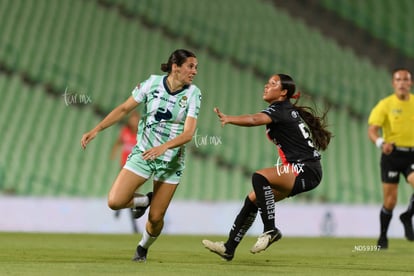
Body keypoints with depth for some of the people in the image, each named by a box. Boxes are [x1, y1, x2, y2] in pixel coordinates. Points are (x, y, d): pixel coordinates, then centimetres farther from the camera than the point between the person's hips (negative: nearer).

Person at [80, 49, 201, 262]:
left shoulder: (193, 94, -9)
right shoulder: (152, 83, -8)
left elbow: (188, 133, -17)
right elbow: (124, 109, 1)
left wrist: (164, 147, -34)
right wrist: (96, 129, -6)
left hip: (171, 161, 0)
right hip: (143, 154, 0)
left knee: (156, 218, 0)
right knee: (114, 202, -14)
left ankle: (143, 248, 31)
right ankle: (142, 202, 19)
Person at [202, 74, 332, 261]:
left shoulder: (279, 110, -13)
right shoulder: (288, 110, 17)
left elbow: (255, 120, -33)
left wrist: (228, 119, -44)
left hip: (306, 171, -10)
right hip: (301, 171, 10)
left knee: (259, 177, -31)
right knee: (252, 199, 9)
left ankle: (270, 230, -25)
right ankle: (229, 248, 14)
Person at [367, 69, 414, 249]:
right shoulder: (385, 104, -4)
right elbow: (372, 131, -12)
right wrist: (381, 143, -32)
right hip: (392, 154, -2)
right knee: (390, 201, -1)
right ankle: (383, 237, 21)